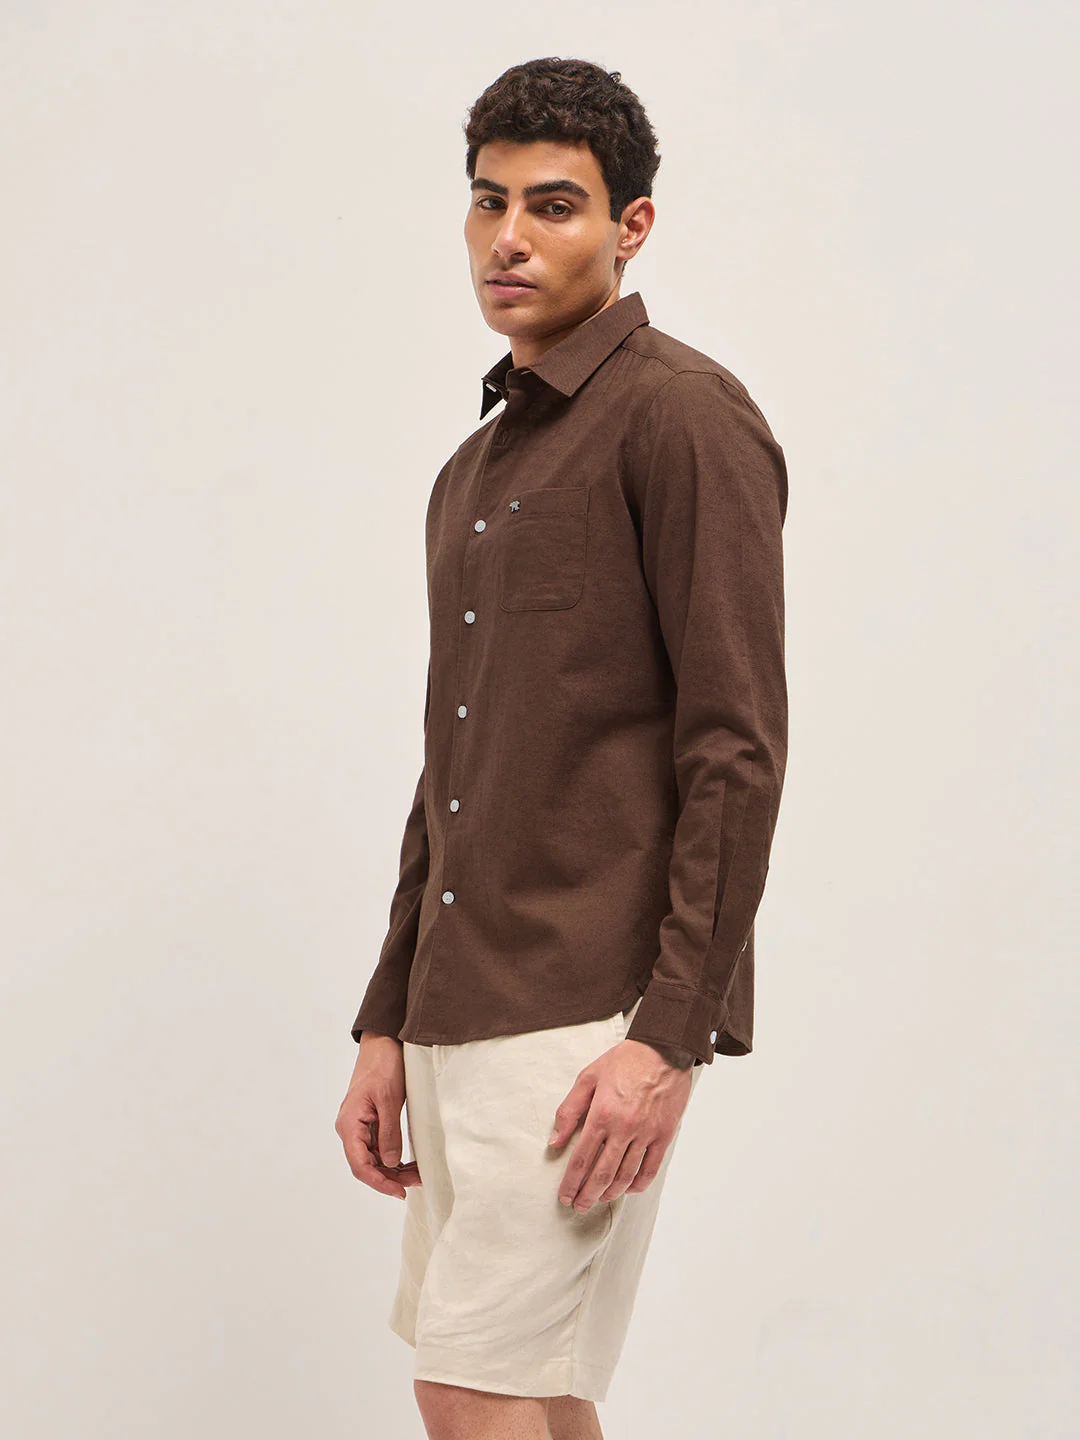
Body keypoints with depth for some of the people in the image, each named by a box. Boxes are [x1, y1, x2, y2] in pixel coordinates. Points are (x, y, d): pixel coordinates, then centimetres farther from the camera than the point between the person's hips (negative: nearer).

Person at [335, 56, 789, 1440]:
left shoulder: (683, 416, -8)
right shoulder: (475, 469, 18)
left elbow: (738, 747, -14)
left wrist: (670, 1033, -19)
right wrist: (386, 1024, 16)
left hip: (591, 1014, -8)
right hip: (464, 1011, 8)